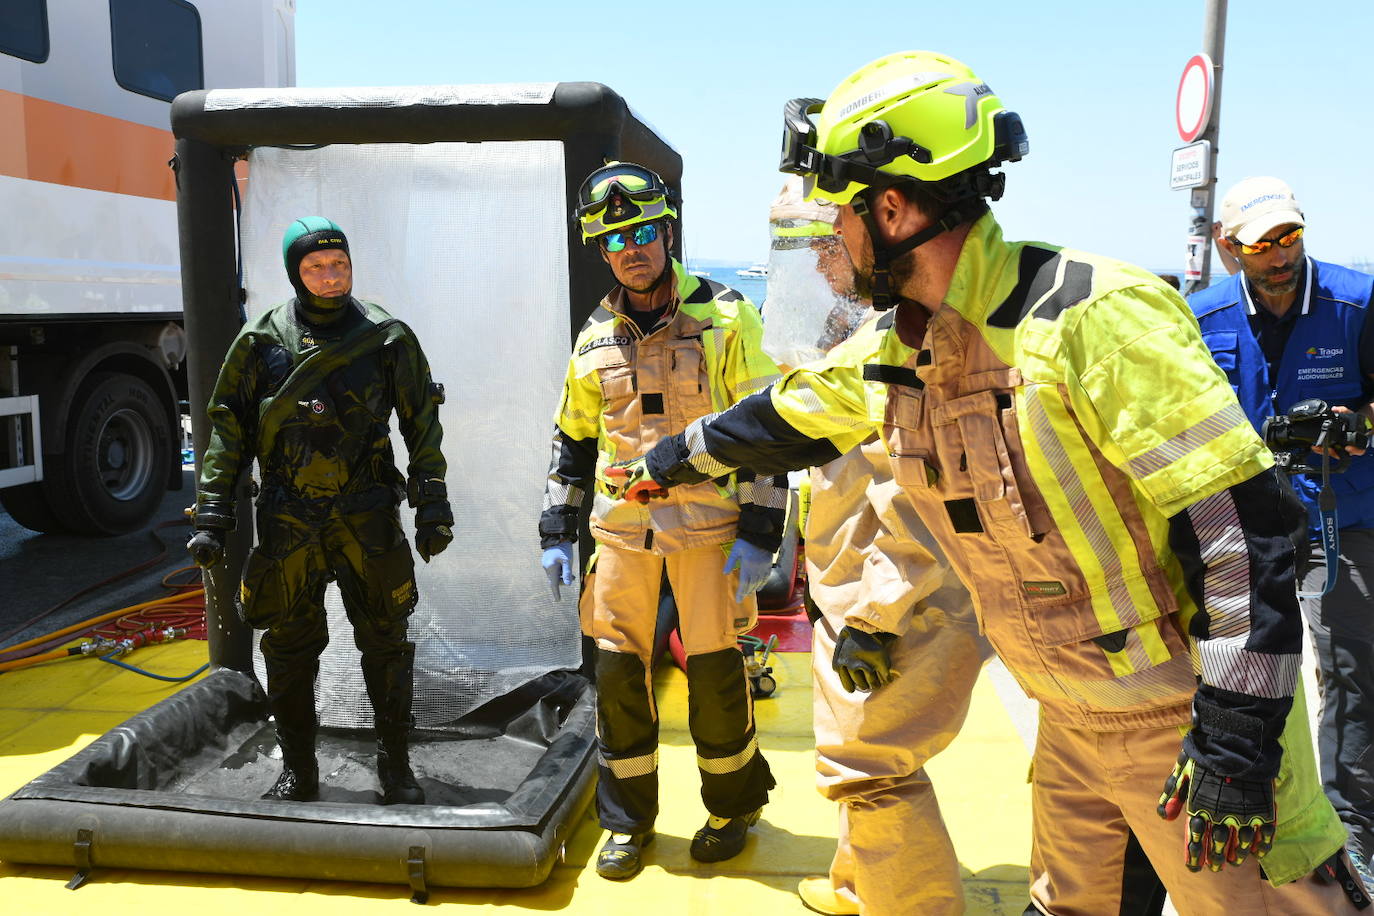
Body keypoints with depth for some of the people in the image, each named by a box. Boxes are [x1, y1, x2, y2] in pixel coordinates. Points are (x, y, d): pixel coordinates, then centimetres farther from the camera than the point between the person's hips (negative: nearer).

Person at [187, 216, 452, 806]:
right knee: (289, 650, 9)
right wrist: (211, 519, 0)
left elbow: (422, 424, 3)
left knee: (385, 645, 5)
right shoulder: (261, 342, 2)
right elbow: (228, 430, 5)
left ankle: (396, 767, 21)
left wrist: (433, 507, -1)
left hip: (368, 518, -1)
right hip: (288, 523, 1)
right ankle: (298, 773, 25)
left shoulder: (387, 337, 0)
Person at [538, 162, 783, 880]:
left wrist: (758, 537, -11)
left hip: (706, 526, -3)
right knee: (617, 669, 6)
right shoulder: (596, 337, 8)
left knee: (714, 672, 3)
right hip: (621, 528, 4)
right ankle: (629, 819, 24)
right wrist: (556, 536, 11)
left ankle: (734, 805, 27)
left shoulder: (724, 318, -4)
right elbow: (572, 440, 16)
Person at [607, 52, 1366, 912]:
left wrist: (1237, 739, -23)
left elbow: (1239, 519, -25)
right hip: (1075, 717, 7)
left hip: (1188, 710, -7)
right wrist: (662, 464, 30)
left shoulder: (1090, 317, -24)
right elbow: (781, 421, 18)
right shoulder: (893, 355, 1)